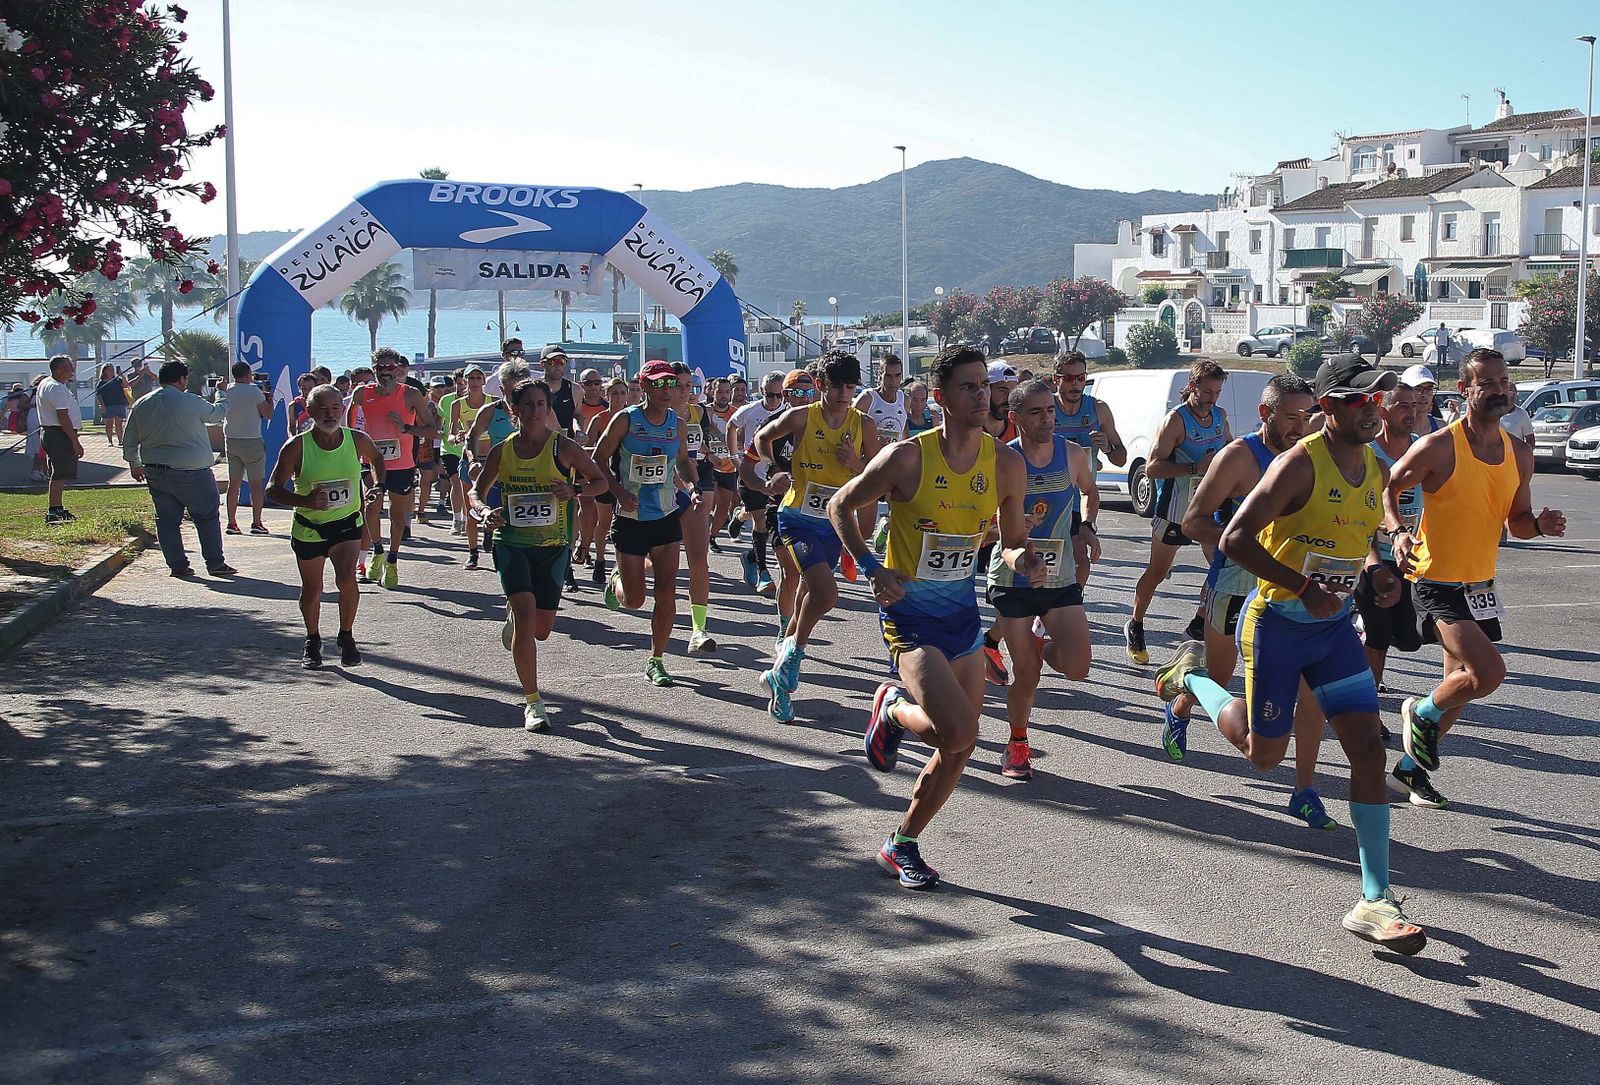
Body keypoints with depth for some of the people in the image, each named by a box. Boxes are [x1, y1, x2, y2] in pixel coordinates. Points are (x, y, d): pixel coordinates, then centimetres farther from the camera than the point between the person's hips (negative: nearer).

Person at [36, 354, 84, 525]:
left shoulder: (45, 383, 15)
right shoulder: (58, 389, -19)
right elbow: (63, 417, -24)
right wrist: (76, 442, -24)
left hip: (49, 432, 11)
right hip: (60, 434, -11)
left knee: (59, 473, 19)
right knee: (59, 474, -9)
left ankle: (58, 508, 28)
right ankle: (53, 513, -10)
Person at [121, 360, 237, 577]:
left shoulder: (141, 405, 5)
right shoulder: (190, 402, -11)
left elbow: (129, 441, 12)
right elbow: (215, 414, 7)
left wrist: (135, 464, 27)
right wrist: (223, 398, 28)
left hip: (156, 473, 5)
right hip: (191, 472, -5)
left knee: (167, 519, 11)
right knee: (207, 517, 5)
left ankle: (177, 564, 11)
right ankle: (215, 563, 7)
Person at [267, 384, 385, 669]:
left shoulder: (357, 440, -9)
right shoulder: (296, 447, -16)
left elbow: (376, 458, 15)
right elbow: (274, 489, -12)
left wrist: (378, 486, 1)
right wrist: (304, 501, -29)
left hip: (347, 524, 0)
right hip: (308, 527, 0)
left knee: (347, 579, -21)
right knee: (311, 590, 12)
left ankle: (346, 636, 2)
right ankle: (312, 641, 38)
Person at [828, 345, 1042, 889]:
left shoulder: (1006, 464, -3)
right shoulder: (907, 457, -16)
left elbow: (1012, 540, 10)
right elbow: (840, 506, -3)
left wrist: (1024, 561, -13)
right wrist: (872, 567, -16)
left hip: (963, 610, 6)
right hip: (910, 613, -6)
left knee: (959, 749, 9)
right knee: (958, 730, -23)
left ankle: (902, 845, 30)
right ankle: (892, 710, 11)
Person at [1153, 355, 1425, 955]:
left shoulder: (1377, 472, 6)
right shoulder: (1299, 465, -18)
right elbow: (1235, 539, -23)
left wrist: (1378, 578, 3)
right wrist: (1304, 587, -26)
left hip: (1335, 626, 6)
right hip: (1277, 623, -6)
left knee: (1370, 751, -4)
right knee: (1265, 753, 9)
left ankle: (1375, 900, 2)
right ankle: (1191, 675, 37)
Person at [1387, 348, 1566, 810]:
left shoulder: (1520, 455, 5)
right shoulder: (1438, 447, -14)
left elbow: (1515, 519, 15)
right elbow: (1387, 490, -5)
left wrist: (1539, 525, -7)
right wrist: (1399, 532, -22)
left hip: (1481, 584, 7)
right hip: (1437, 583, -7)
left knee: (1462, 683, 14)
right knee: (1490, 672, -21)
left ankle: (1411, 767, 33)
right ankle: (1422, 711, 9)